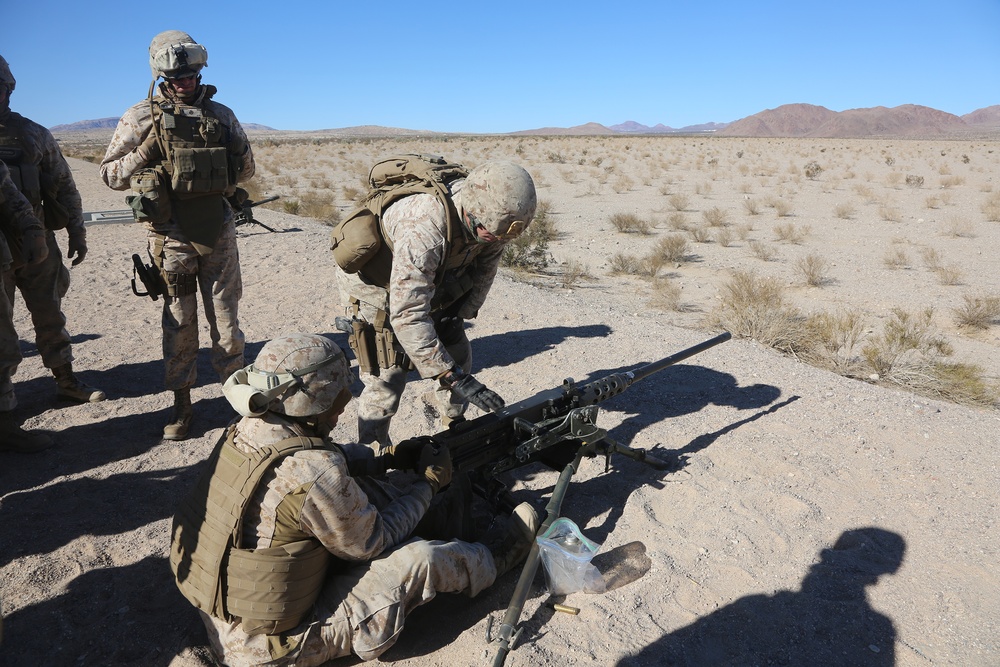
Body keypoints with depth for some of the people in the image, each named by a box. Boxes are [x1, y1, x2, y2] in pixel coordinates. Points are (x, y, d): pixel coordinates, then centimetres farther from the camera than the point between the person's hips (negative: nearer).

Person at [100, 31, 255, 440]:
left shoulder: (221, 114, 7)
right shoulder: (141, 118, 1)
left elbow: (246, 169, 16)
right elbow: (110, 175, 0)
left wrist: (236, 156, -4)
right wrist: (146, 153, -14)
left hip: (218, 229, 2)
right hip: (171, 233, -1)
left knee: (226, 315, 8)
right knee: (179, 320, 6)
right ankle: (181, 403, 18)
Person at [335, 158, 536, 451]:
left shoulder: (492, 213, -22)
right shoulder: (424, 229, -44)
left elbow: (484, 270, -2)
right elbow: (407, 317, -44)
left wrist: (459, 314, -9)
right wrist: (454, 377, -43)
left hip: (431, 281, 7)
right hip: (375, 285, -6)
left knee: (459, 356, 9)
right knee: (387, 377, -11)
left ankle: (452, 422, 34)